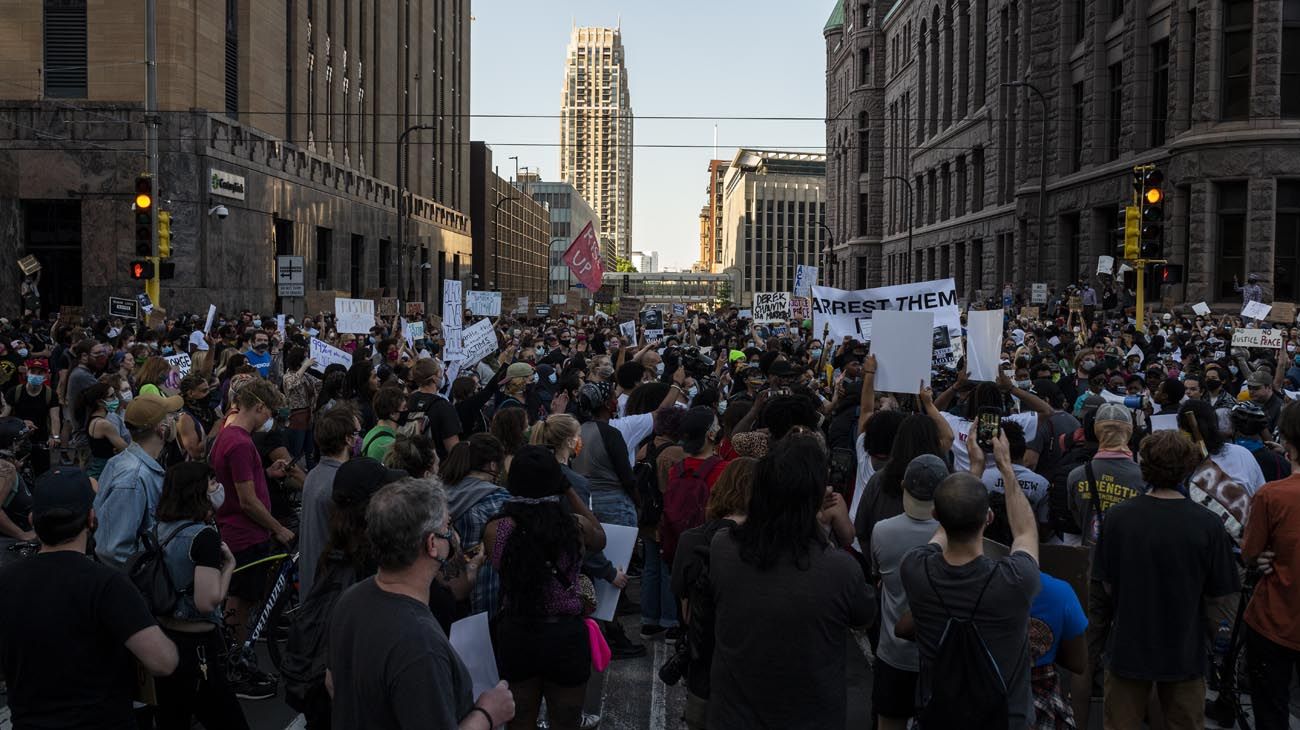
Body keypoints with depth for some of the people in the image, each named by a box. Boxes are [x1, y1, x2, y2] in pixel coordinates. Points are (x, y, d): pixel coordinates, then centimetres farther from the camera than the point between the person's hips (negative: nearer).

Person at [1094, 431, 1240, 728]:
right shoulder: (1208, 523, -17)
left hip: (1127, 648, 0)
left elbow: (1107, 583, -4)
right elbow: (1218, 594, -8)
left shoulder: (1117, 516, -14)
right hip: (1185, 652, 0)